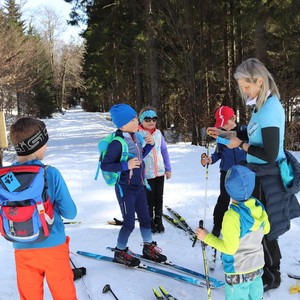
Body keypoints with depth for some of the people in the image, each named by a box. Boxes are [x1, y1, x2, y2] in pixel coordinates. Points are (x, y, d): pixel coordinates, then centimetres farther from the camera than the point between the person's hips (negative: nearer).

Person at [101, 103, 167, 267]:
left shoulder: (136, 137, 1)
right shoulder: (117, 142, -22)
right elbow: (104, 165, -19)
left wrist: (149, 145, 0)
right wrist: (126, 165, -28)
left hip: (139, 186, 8)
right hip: (125, 188, -7)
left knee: (145, 218, 16)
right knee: (129, 222, 3)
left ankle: (148, 248, 34)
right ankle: (120, 252, 23)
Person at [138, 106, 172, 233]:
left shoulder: (158, 133, 4)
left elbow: (164, 150, 11)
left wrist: (168, 168, 11)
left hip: (160, 172, 5)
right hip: (146, 174, -5)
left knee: (159, 198, 14)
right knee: (149, 199, 7)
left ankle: (158, 221, 29)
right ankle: (150, 222, 25)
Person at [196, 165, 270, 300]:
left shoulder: (232, 216, -29)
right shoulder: (259, 207, -9)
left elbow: (229, 248, -22)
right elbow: (266, 229, 8)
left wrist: (207, 237, -14)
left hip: (238, 271, -6)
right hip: (257, 266, 6)